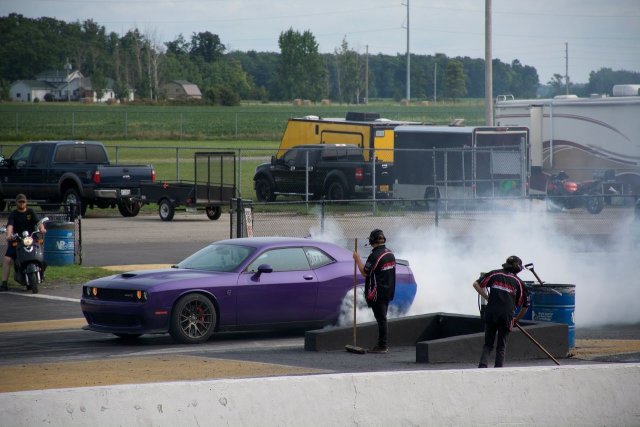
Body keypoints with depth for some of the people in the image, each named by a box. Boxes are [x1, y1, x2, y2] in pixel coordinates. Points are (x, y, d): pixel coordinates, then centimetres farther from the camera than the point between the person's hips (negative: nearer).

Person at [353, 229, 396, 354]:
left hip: (377, 293, -9)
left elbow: (365, 272, -15)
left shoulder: (375, 255, -19)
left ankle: (382, 346, -4)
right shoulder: (390, 254, 9)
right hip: (388, 291, 9)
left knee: (381, 319, -6)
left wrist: (357, 259, -4)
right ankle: (384, 344, 19)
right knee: (382, 318, 15)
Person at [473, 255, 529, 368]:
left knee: (488, 344, 9)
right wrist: (516, 319, 27)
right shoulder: (518, 282, 10)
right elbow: (525, 306, 13)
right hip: (507, 315, -1)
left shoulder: (495, 274, 12)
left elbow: (476, 284, 6)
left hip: (490, 313, 1)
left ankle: (482, 364, -11)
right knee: (501, 346, 8)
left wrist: (487, 298, 13)